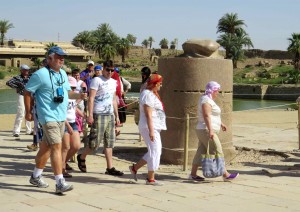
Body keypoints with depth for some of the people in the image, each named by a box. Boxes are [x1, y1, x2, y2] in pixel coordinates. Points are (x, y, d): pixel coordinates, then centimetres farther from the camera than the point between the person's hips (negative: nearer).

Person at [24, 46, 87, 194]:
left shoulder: (63, 74, 12)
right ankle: (60, 183, -15)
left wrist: (79, 95, 1)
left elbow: (67, 92, 21)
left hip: (61, 116, 8)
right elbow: (27, 92, -6)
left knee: (46, 146, 17)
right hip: (49, 117, -8)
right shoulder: (40, 74, -12)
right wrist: (28, 112, -5)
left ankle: (36, 176, 32)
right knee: (57, 146, -16)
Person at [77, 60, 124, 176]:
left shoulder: (113, 82, 16)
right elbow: (91, 98, -12)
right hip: (99, 115, -7)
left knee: (109, 142, 5)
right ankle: (81, 157, 20)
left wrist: (116, 116, 19)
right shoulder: (97, 80, -6)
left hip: (110, 115, 7)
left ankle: (110, 168, 8)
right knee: (95, 142, -4)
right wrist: (90, 115, -19)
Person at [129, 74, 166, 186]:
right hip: (150, 127, -10)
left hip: (154, 128, 10)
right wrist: (151, 131, -25)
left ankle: (135, 168, 21)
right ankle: (150, 179, -1)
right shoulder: (148, 95, -15)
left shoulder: (152, 94, 18)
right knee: (155, 151, -7)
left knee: (155, 151, 14)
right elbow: (148, 114, -21)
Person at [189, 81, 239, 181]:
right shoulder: (206, 100, -15)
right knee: (217, 152, -7)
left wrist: (221, 124, 30)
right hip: (207, 131, -11)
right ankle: (225, 175, -3)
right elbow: (206, 116, -25)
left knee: (201, 152, 10)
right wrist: (210, 130, -31)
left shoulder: (209, 100, 18)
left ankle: (193, 174, 12)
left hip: (204, 131, 11)